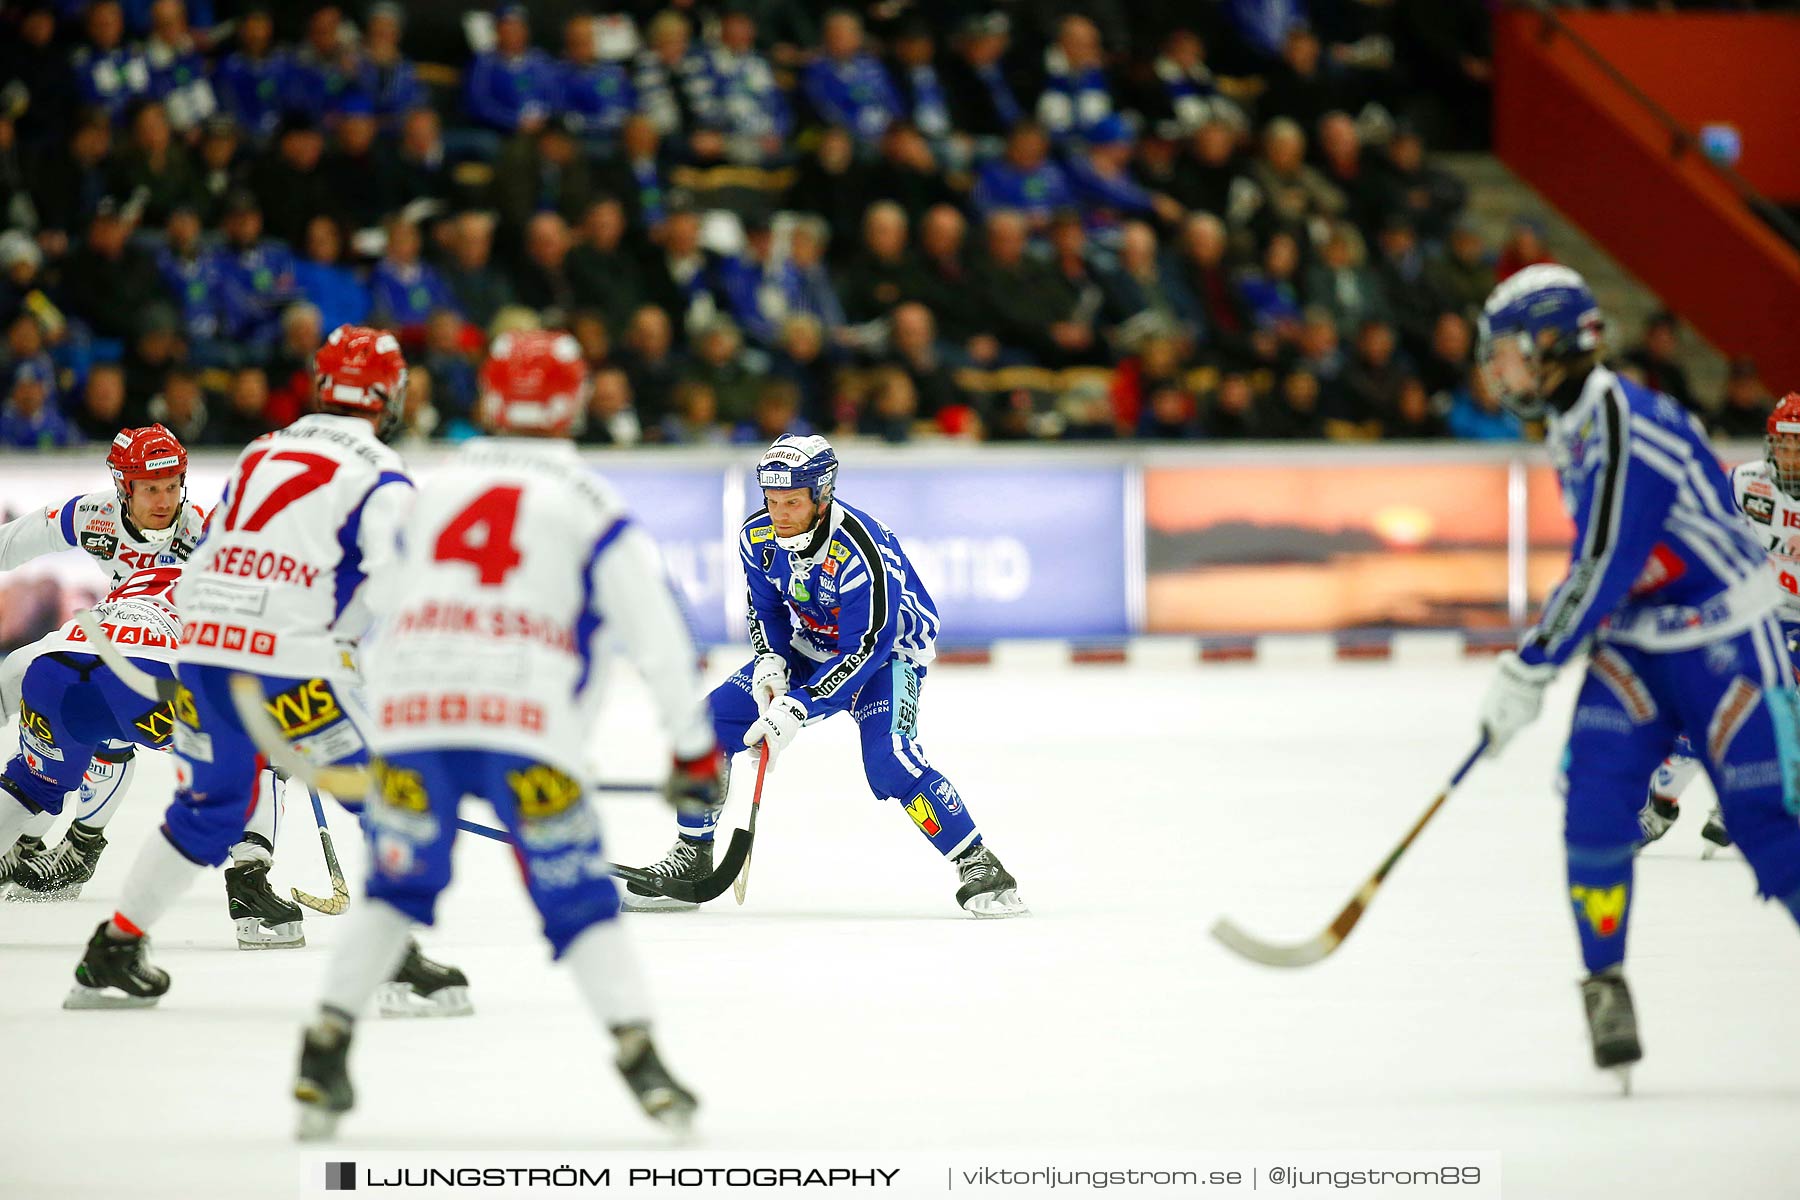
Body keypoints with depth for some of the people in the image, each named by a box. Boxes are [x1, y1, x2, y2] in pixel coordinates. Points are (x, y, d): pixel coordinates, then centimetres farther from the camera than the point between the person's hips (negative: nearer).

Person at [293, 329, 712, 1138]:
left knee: (398, 885, 18)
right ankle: (642, 1062, -9)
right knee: (578, 897, 3)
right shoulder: (588, 503, 11)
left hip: (410, 709, 3)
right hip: (524, 717, -3)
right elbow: (654, 630, 7)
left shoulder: (437, 490, 23)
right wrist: (693, 746, 14)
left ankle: (325, 1053, 10)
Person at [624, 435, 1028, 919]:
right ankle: (692, 856, 11)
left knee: (888, 760, -30)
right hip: (809, 647, 7)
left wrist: (797, 708, -36)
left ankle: (979, 865, -19)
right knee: (709, 724, -3)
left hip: (889, 649, -7)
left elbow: (865, 650, -32)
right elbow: (766, 609, 4)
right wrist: (770, 664, -16)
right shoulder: (758, 537, -14)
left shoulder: (858, 550, -34)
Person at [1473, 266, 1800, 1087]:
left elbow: (1603, 569, -26)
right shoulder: (1570, 429, 7)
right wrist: (1537, 658, 19)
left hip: (1724, 641, -8)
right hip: (1633, 643, 8)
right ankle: (1606, 988, -3)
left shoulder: (1626, 427, -24)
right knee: (1595, 795, -10)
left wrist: (1527, 672, -20)